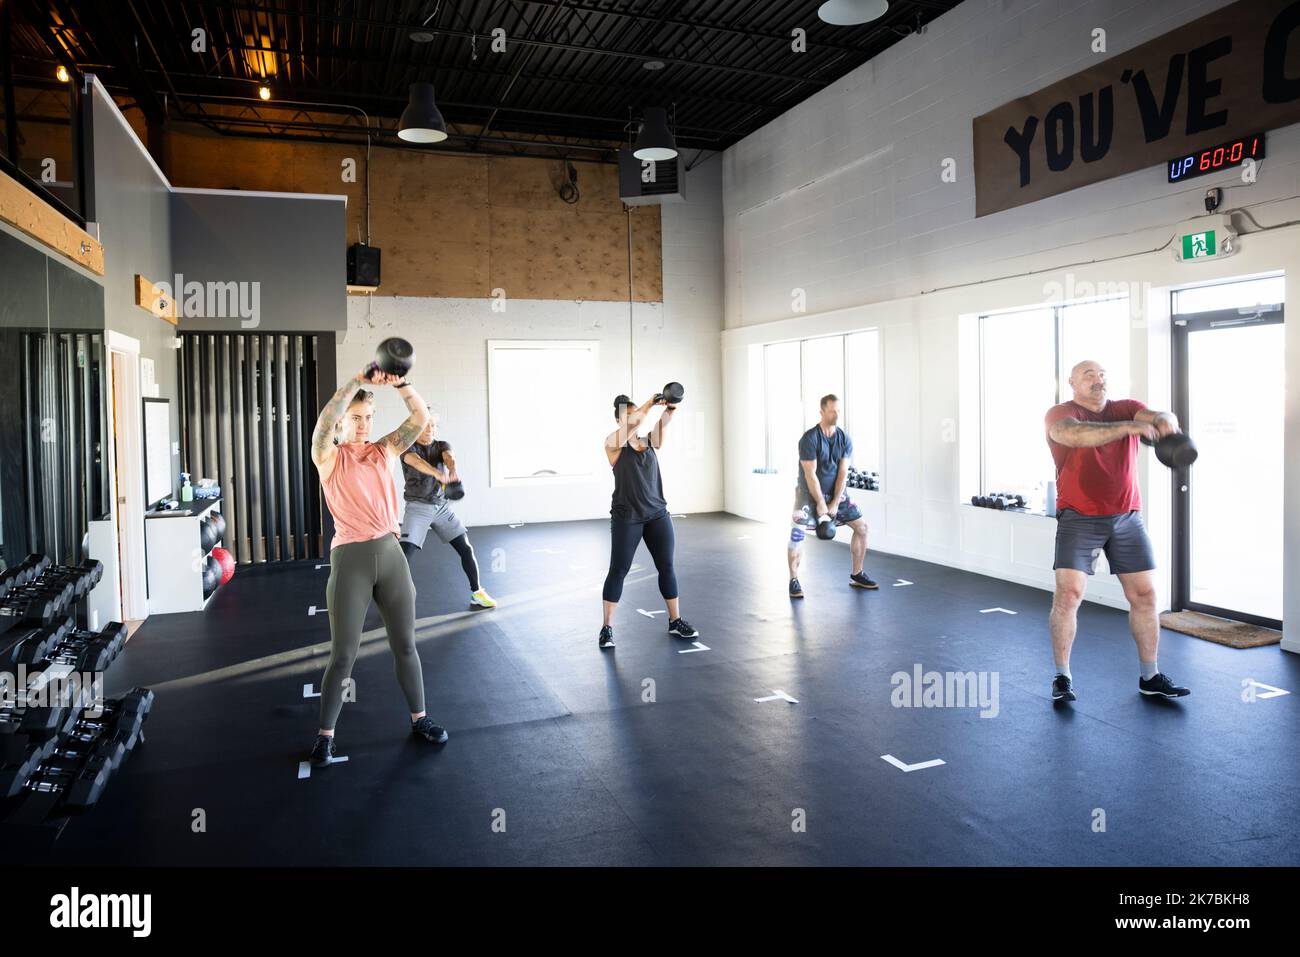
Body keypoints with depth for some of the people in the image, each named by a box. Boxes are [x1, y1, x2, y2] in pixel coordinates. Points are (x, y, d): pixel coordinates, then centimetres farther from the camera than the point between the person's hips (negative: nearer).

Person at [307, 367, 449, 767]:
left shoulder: (384, 450, 7)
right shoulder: (329, 456, -3)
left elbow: (421, 418, -4)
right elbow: (326, 419, -23)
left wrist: (400, 383, -19)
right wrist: (359, 380, -28)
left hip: (390, 553, 4)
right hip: (351, 558, -3)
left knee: (405, 644, 13)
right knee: (343, 655, 2)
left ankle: (419, 718, 28)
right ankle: (325, 735, 18)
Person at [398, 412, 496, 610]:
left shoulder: (441, 445, 4)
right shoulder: (408, 448, -7)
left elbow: (449, 456, -20)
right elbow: (415, 461, -31)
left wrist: (453, 471, -45)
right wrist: (437, 473, -52)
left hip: (442, 507, 4)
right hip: (418, 508, -3)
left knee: (466, 549, 0)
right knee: (404, 554, -14)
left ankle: (477, 594, 14)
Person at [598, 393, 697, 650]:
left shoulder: (650, 439, 7)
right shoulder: (613, 442, -4)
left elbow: (663, 425, -15)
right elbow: (625, 431, -26)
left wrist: (669, 411, -37)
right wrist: (647, 406, -36)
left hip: (657, 513, 4)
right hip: (626, 516, -4)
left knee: (667, 567, 7)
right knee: (618, 570, -2)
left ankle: (675, 621, 19)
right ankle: (607, 627, 6)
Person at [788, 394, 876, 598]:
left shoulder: (845, 439, -5)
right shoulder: (809, 438, -20)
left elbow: (842, 473, -8)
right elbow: (811, 475, -21)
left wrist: (835, 503, -14)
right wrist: (820, 504, -20)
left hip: (835, 491, 5)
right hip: (809, 492, -5)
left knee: (862, 526, 2)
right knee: (797, 533, -19)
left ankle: (856, 575, 15)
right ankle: (794, 580, -3)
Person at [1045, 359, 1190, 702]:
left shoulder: (1126, 408, 9)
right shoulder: (1060, 414, -4)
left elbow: (1159, 417, -12)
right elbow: (1074, 434, -28)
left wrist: (1164, 420, -37)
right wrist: (1129, 427, -40)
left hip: (1127, 517, 5)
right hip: (1079, 519, -4)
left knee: (1144, 595, 7)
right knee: (1068, 594, -12)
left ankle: (1150, 677, 22)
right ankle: (1062, 677, 1)